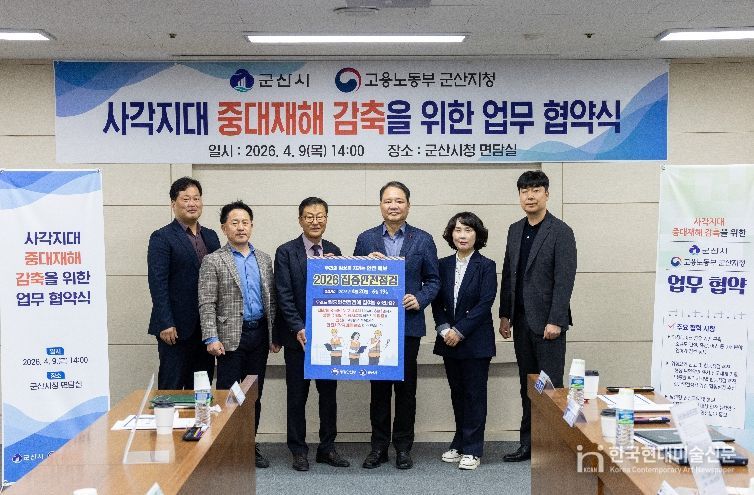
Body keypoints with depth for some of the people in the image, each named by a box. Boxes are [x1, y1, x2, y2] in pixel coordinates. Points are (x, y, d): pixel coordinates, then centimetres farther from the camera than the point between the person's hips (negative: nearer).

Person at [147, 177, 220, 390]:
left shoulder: (211, 236, 13)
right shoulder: (162, 237, -5)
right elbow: (158, 283, -11)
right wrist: (165, 324, -17)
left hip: (207, 326, 6)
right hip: (177, 327, -6)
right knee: (171, 389, 1)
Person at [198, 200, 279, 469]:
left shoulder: (264, 259, 11)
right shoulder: (213, 261, -3)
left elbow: (271, 299, 13)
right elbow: (206, 304, -8)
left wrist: (276, 335, 9)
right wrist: (211, 338, -16)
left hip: (259, 334, 5)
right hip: (231, 336, -5)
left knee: (254, 394, 11)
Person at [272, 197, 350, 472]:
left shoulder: (334, 251, 7)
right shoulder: (286, 252, -4)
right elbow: (284, 296, -10)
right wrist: (298, 329, -17)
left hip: (329, 335, 4)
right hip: (298, 335, -3)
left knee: (328, 393, 10)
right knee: (297, 395, 6)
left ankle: (327, 447, 22)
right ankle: (298, 450, 17)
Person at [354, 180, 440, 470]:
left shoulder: (423, 240, 4)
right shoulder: (366, 239, 6)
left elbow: (433, 280, 6)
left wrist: (420, 299, -11)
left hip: (408, 324, -1)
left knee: (406, 387, 6)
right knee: (379, 386, 7)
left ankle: (403, 446, 18)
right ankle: (379, 446, 18)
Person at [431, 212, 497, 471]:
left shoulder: (486, 266, -6)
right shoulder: (443, 265, 7)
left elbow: (485, 304, -13)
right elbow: (437, 302, 6)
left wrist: (460, 331, -16)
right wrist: (444, 329, -9)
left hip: (476, 341, -4)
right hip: (449, 341, 4)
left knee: (475, 394, 2)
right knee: (457, 393, 13)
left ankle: (472, 450, 10)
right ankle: (460, 444, 25)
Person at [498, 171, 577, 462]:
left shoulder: (561, 232, -8)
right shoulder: (515, 230, 12)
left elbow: (564, 280, -13)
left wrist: (555, 321, -17)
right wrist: (505, 315, 10)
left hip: (547, 322, -6)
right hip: (521, 322, 6)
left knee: (550, 385, 0)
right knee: (527, 386, 12)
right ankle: (529, 444, 22)